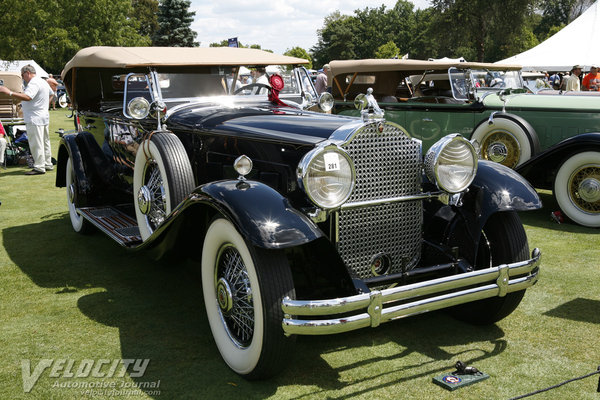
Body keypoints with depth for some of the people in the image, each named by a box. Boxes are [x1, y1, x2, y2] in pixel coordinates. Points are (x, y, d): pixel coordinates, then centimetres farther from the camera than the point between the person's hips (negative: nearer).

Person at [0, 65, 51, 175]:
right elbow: (51, 94, 31)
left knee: (36, 143, -8)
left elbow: (27, 97, -33)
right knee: (45, 141, 16)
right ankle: (47, 164, 24)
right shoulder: (43, 82, 16)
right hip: (44, 117, 11)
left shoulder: (33, 83, -17)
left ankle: (39, 167, -7)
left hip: (34, 119, -11)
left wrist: (9, 92, -34)